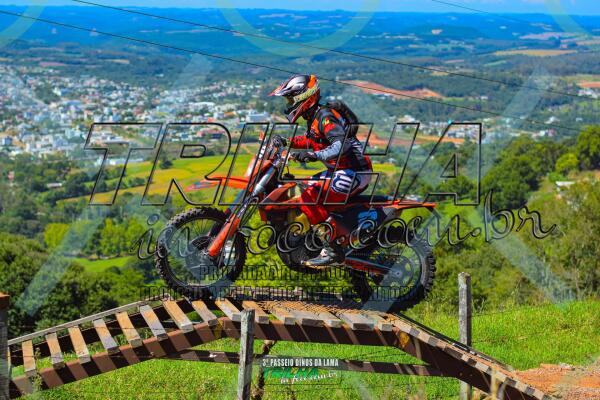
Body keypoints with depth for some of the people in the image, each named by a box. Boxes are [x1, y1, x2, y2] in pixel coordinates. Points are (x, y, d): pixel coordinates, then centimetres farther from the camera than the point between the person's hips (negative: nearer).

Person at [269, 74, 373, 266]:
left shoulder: (325, 116, -18)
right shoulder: (314, 116, 13)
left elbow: (342, 144, -34)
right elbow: (312, 139, 36)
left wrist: (313, 155, -45)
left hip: (354, 172, -11)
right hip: (339, 170, 11)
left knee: (310, 198, -25)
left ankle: (332, 251, -27)